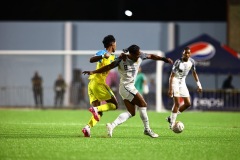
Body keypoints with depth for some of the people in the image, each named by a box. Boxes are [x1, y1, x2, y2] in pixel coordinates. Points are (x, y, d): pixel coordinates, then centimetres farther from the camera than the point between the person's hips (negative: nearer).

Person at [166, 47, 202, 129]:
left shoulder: (191, 61, -4)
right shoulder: (178, 62, -22)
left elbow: (194, 73, 13)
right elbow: (172, 75, -22)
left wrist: (199, 85, 10)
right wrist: (170, 89, -27)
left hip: (182, 82, 7)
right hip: (175, 82, -7)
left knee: (188, 103, 4)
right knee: (177, 103, -16)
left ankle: (171, 117, 15)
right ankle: (172, 123, -9)